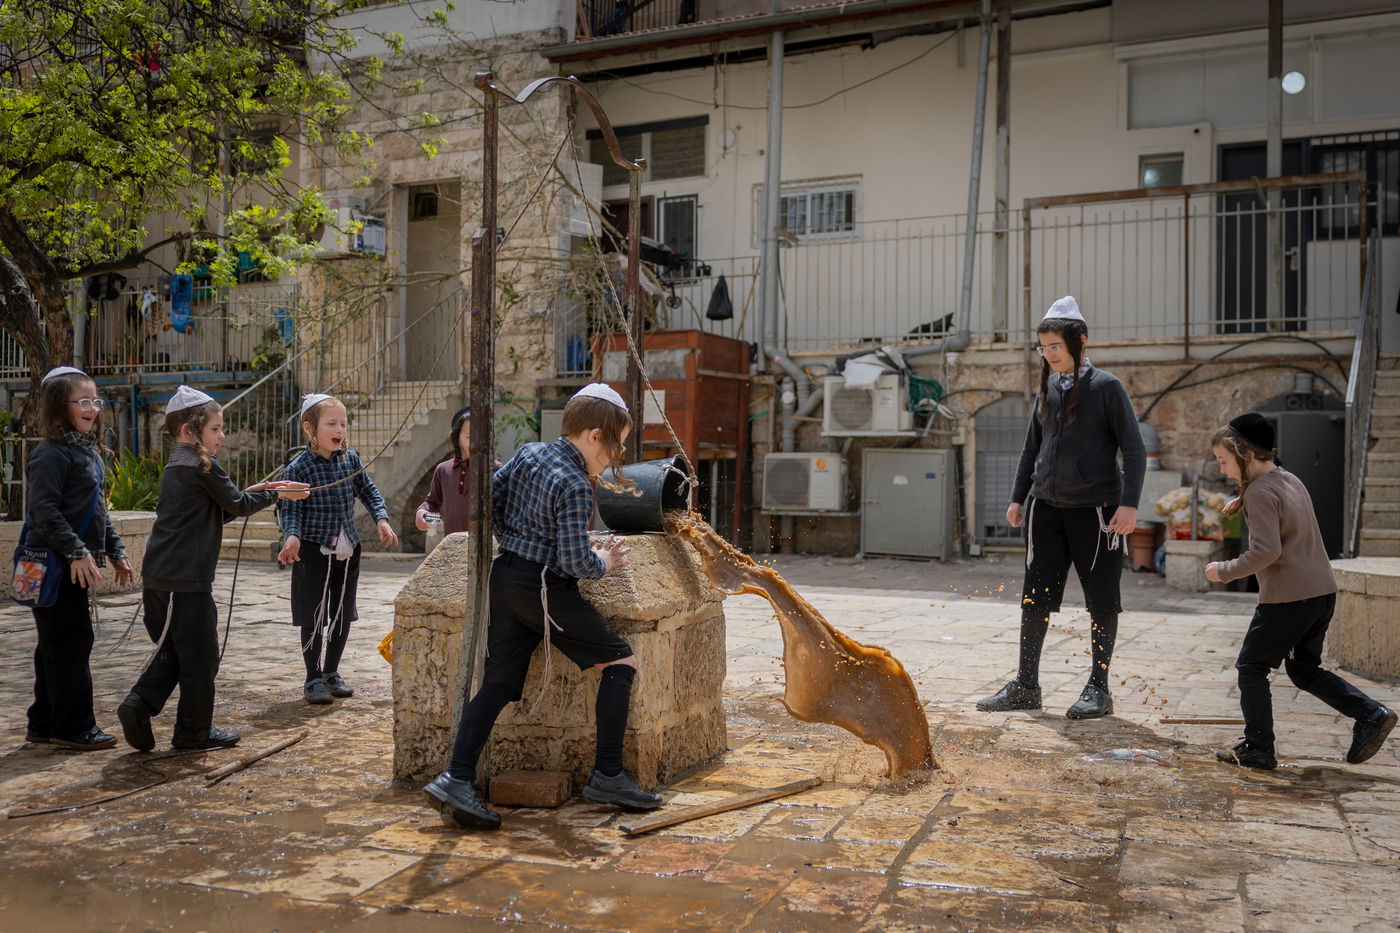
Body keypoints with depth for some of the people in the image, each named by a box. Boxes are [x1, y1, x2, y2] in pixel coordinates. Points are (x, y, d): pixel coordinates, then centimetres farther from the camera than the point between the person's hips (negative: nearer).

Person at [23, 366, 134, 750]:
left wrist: (116, 552, 19)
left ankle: (45, 725, 24)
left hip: (77, 566, 10)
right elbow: (44, 510, -21)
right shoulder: (52, 453, -13)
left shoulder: (88, 451, 17)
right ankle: (74, 728, 4)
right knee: (71, 645, -4)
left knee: (56, 647, 15)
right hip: (55, 566, -10)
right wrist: (77, 552, -26)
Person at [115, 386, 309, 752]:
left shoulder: (176, 467, 17)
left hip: (159, 578, 9)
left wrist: (252, 493, 14)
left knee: (173, 650, 19)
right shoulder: (203, 466, -12)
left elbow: (218, 511, 20)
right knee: (200, 656, 3)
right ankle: (195, 731, 12)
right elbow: (238, 505, -5)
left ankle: (139, 704, 4)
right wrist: (275, 494, 8)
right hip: (187, 579, -9)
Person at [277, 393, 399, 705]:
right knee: (314, 618, 1)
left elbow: (368, 490, 12)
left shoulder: (351, 459, 1)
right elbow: (291, 509, -11)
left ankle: (331, 672, 28)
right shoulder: (298, 467, -12)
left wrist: (381, 519, -1)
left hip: (348, 551, 5)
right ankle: (314, 678, 14)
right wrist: (292, 536, -28)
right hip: (313, 552, -5)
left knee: (342, 616, 12)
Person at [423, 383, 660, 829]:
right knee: (620, 661, 3)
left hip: (503, 577, 8)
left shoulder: (528, 453, 7)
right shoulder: (575, 485, -16)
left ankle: (456, 780, -4)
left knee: (498, 683, 8)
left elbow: (489, 498, 14)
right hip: (544, 589, -8)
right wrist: (604, 563, -1)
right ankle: (607, 775, 4)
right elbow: (574, 560, -20)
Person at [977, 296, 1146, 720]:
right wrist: (1018, 497, 14)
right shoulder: (1047, 389, 11)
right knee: (1035, 598, 5)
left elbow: (1133, 447, -6)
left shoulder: (1106, 387, -5)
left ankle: (1098, 688, 15)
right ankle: (1025, 687, 13)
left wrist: (1129, 503, -13)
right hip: (1046, 507, 5)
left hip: (1095, 508, -5)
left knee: (1101, 600, 4)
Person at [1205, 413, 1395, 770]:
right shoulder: (1291, 480, 13)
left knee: (1251, 666, 4)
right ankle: (1371, 715, 7)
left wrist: (1225, 571, -12)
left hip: (1287, 598, -9)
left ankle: (1258, 749, 7)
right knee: (1303, 670, 19)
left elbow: (1266, 551, -23)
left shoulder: (1259, 492, -14)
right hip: (1323, 592, 9)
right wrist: (1243, 499, 16)